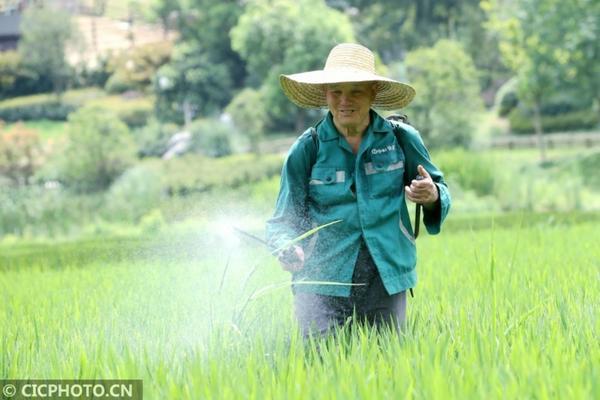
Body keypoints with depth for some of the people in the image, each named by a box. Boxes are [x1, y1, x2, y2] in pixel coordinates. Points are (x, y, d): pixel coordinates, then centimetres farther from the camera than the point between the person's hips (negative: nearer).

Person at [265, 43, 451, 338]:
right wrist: (287, 248, -21)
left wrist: (432, 196, -12)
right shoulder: (307, 149, 0)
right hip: (323, 281, -1)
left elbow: (437, 190, 13)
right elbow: (285, 219, 2)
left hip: (386, 279, 1)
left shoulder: (401, 139, 3)